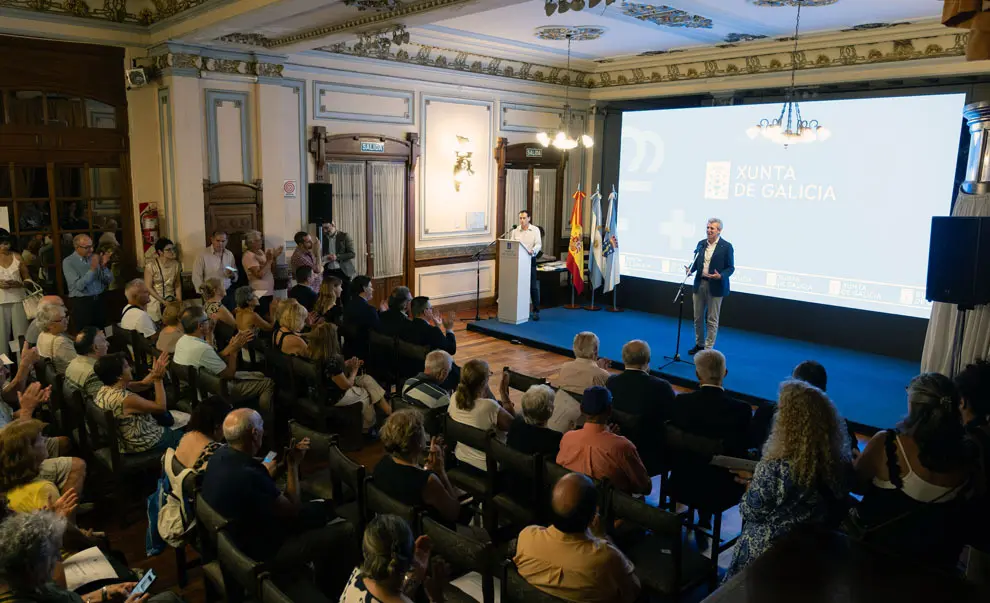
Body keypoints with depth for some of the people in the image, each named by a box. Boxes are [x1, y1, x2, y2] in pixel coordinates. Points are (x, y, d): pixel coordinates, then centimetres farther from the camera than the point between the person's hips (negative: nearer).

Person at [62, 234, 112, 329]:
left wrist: (104, 266, -11)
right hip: (82, 303, -4)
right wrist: (92, 269, -20)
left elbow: (109, 280, 5)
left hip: (99, 300, 4)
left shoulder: (95, 257, 5)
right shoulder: (68, 262, -7)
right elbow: (79, 286, -18)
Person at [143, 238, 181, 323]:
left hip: (171, 300, 3)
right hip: (155, 301, -3)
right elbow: (148, 287, -10)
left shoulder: (176, 264, -1)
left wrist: (179, 301, -2)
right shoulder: (151, 265, -13)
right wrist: (163, 301, -13)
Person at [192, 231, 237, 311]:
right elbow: (196, 277, -8)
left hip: (228, 293, 4)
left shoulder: (230, 254, 7)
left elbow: (236, 276, 14)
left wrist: (233, 275, -9)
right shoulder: (203, 255, -6)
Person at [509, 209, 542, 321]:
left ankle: (536, 311, 4)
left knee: (533, 286, -2)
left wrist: (533, 250, -29)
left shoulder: (535, 230, 2)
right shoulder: (515, 231, 9)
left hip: (530, 260, -2)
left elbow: (538, 244, -8)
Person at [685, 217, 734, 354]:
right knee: (698, 317, 12)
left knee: (712, 320, 3)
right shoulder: (701, 243, 8)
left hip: (715, 287, -5)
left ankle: (708, 349, 11)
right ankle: (699, 344, 28)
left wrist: (720, 276, -23)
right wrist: (690, 269, -8)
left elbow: (730, 268, -5)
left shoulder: (726, 246, -7)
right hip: (699, 284, 5)